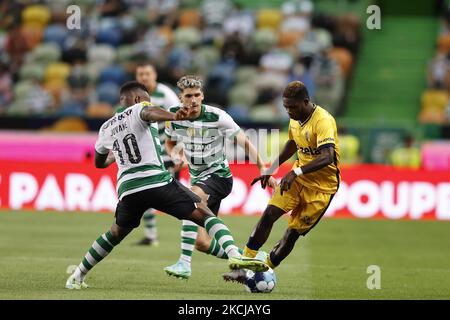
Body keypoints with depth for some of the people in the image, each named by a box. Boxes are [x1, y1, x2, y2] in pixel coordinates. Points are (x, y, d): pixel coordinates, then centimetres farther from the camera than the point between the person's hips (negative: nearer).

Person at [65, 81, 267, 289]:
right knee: (204, 213, -3)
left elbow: (99, 163, 38)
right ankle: (234, 255, -25)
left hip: (128, 188, 6)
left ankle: (77, 277, 33)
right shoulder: (139, 110, 6)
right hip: (157, 182, -5)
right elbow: (150, 112, -21)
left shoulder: (107, 128, 23)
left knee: (116, 233, 28)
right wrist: (174, 117, -43)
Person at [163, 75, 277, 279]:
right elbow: (170, 142, 15)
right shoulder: (174, 115, -5)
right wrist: (174, 155, -8)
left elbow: (244, 143, -12)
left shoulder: (217, 116, -17)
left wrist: (263, 170, -20)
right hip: (198, 179, 6)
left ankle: (185, 263, -40)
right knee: (201, 242, -1)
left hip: (218, 175, -6)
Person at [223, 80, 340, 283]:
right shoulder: (295, 118, 1)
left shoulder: (323, 121, -25)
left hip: (322, 185, -6)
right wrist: (271, 170, 20)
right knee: (269, 214, -10)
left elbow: (328, 157, -37)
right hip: (299, 176, 6)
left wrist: (296, 172, -44)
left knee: (294, 231, -5)